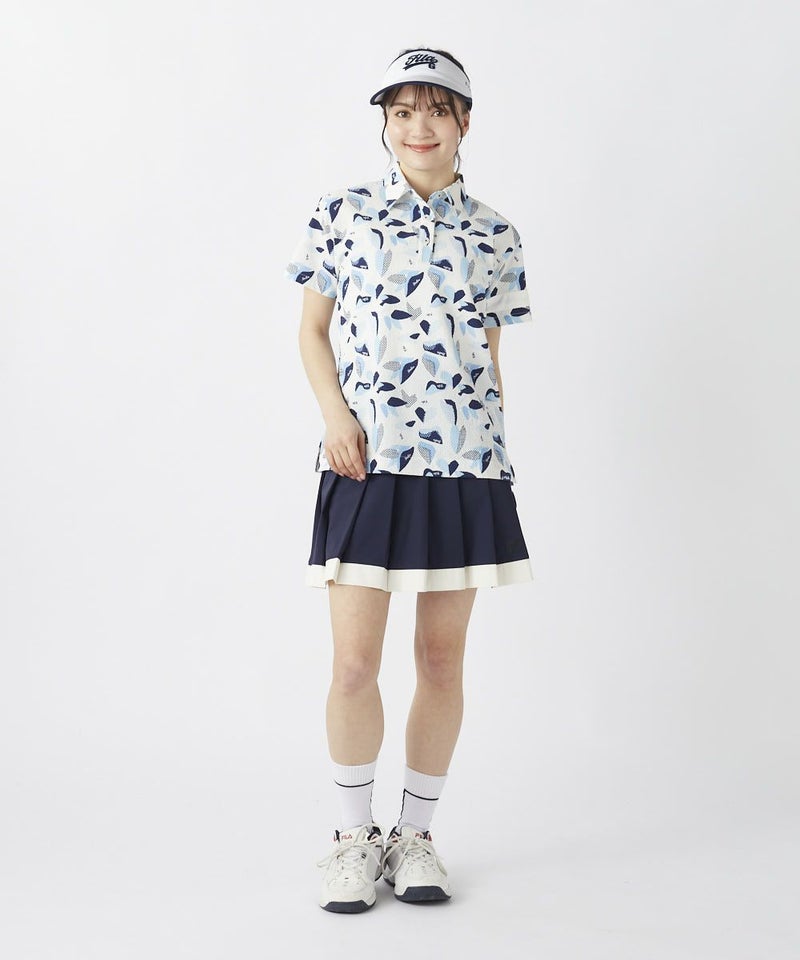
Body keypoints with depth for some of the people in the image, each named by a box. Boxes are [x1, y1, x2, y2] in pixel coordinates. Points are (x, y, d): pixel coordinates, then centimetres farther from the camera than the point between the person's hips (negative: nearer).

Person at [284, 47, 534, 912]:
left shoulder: (494, 237, 9)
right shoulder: (342, 216, 4)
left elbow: (491, 355, 13)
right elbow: (313, 330, 8)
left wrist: (496, 451, 8)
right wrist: (334, 414, -8)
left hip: (464, 464, 2)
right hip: (366, 459, -2)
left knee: (443, 657, 7)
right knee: (355, 662, -2)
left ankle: (415, 834, 23)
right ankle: (354, 836, 17)